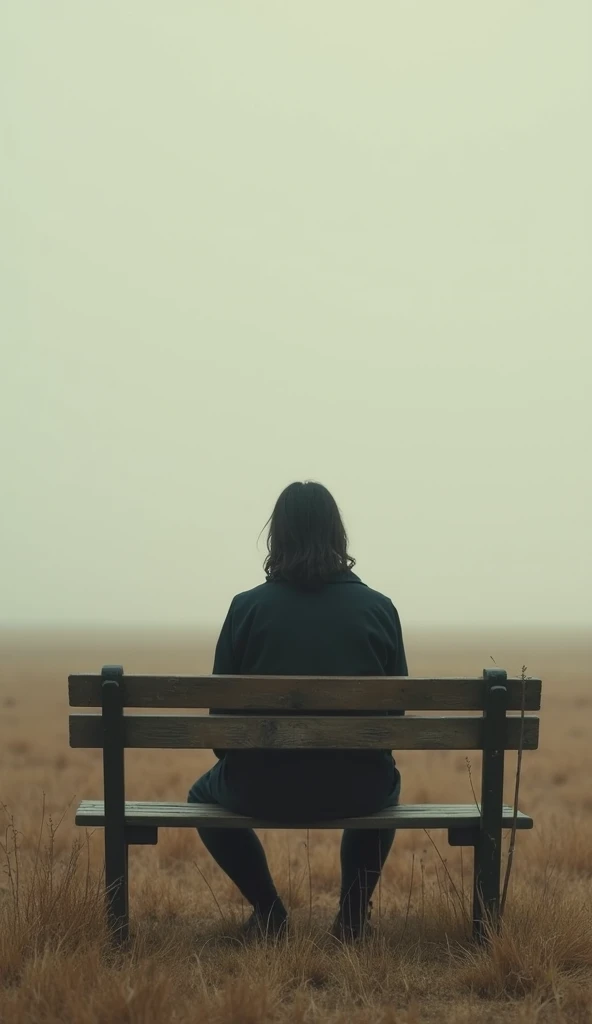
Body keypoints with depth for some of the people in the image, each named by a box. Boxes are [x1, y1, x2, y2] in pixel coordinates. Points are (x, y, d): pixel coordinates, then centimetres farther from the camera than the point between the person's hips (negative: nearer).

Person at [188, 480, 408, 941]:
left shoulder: (248, 607, -5)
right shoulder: (379, 608, -1)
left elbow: (221, 710, 0)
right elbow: (398, 706, 6)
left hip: (265, 789, -1)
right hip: (357, 791, 2)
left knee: (205, 794, 32)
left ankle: (268, 911, 20)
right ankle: (354, 912, 27)